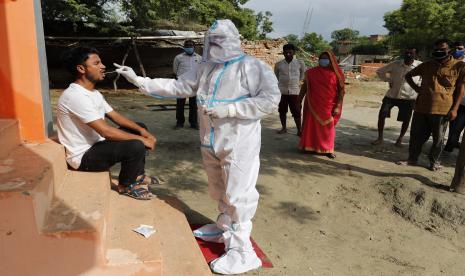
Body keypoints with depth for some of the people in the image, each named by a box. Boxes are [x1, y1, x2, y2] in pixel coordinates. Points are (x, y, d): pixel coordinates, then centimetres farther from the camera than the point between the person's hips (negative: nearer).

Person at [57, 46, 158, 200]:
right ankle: (125, 185, 1)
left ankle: (137, 176, 19)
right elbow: (105, 131, -30)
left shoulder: (94, 93, 7)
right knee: (136, 146, -27)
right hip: (83, 156, -10)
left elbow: (115, 117, 10)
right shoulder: (75, 96, -25)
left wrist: (142, 131, -5)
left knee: (139, 128, 12)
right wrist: (141, 139, -22)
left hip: (96, 144, 10)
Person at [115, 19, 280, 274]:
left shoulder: (252, 67, -12)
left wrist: (229, 109, -22)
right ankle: (224, 229, 42)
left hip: (239, 145, -7)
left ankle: (241, 251, 9)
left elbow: (270, 99, -19)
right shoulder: (204, 69, 8)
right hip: (210, 143, 7)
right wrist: (138, 80, 3)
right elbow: (177, 87, 9)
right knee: (219, 191, 21)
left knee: (237, 195, -3)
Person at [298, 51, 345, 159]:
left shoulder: (337, 73, -4)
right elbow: (304, 87, 7)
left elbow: (341, 90, -4)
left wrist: (338, 106, -11)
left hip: (328, 106, -1)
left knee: (328, 127, 8)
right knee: (311, 125, 7)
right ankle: (309, 147, 21)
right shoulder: (311, 72, 0)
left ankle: (328, 149, 19)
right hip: (313, 105, 1)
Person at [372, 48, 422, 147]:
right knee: (381, 115, -6)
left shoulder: (420, 66, -8)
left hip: (408, 98, -1)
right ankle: (380, 138, 9)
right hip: (391, 95, 1)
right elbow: (380, 71, 7)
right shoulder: (396, 64, -3)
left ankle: (400, 138, 28)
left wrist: (418, 85, -2)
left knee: (406, 120, 5)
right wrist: (389, 80, -1)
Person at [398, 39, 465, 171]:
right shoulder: (427, 65, 9)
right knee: (416, 135, 9)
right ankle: (412, 158, 23)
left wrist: (454, 109, -8)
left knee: (438, 138, 8)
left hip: (442, 109, -3)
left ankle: (434, 161, 24)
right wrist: (416, 88, 7)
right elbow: (408, 75, 22)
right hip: (421, 107, 3)